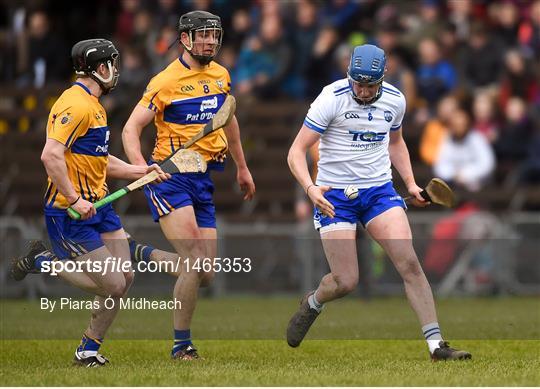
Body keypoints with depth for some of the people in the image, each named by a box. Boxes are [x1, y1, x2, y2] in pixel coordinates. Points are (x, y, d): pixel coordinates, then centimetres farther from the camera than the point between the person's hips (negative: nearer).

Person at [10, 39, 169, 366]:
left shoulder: (94, 105, 17)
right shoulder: (76, 105, -17)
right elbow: (51, 156, -26)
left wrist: (138, 171, 15)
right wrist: (74, 199, -27)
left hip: (98, 206, 10)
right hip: (71, 214, -10)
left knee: (125, 277, 4)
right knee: (113, 285, -10)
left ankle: (90, 349, 16)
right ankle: (43, 261, 8)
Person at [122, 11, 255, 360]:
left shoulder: (221, 76, 12)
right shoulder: (166, 82, -8)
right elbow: (131, 128, -10)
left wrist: (242, 167, 33)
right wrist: (140, 166, -28)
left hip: (203, 180, 7)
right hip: (169, 175, -7)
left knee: (206, 275, -1)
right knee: (195, 261, -17)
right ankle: (181, 344, -5)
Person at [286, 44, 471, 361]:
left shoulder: (395, 100, 1)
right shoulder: (332, 98, -14)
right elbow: (297, 151, -14)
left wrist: (411, 183, 10)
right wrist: (310, 188, -31)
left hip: (379, 189, 3)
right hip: (335, 194, -3)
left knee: (409, 263, -14)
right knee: (346, 282, -7)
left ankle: (436, 344, -13)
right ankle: (312, 304, 29)